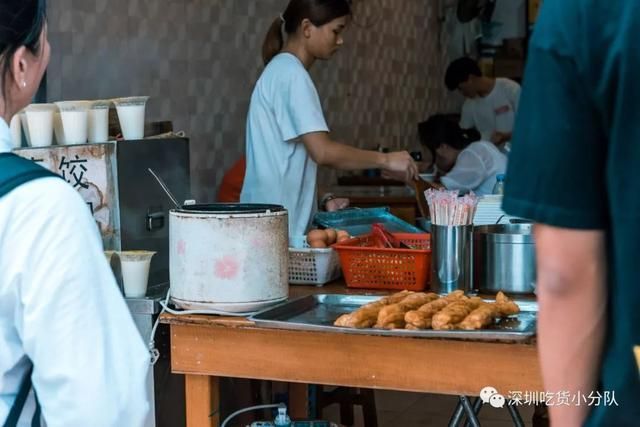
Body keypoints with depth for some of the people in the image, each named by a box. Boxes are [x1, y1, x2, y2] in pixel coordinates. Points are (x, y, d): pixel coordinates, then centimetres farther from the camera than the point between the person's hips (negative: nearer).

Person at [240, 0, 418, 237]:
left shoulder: (282, 70, 16)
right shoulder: (290, 73, -13)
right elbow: (322, 151, -22)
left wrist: (323, 200, 11)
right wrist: (385, 159, -13)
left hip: (282, 220, 9)